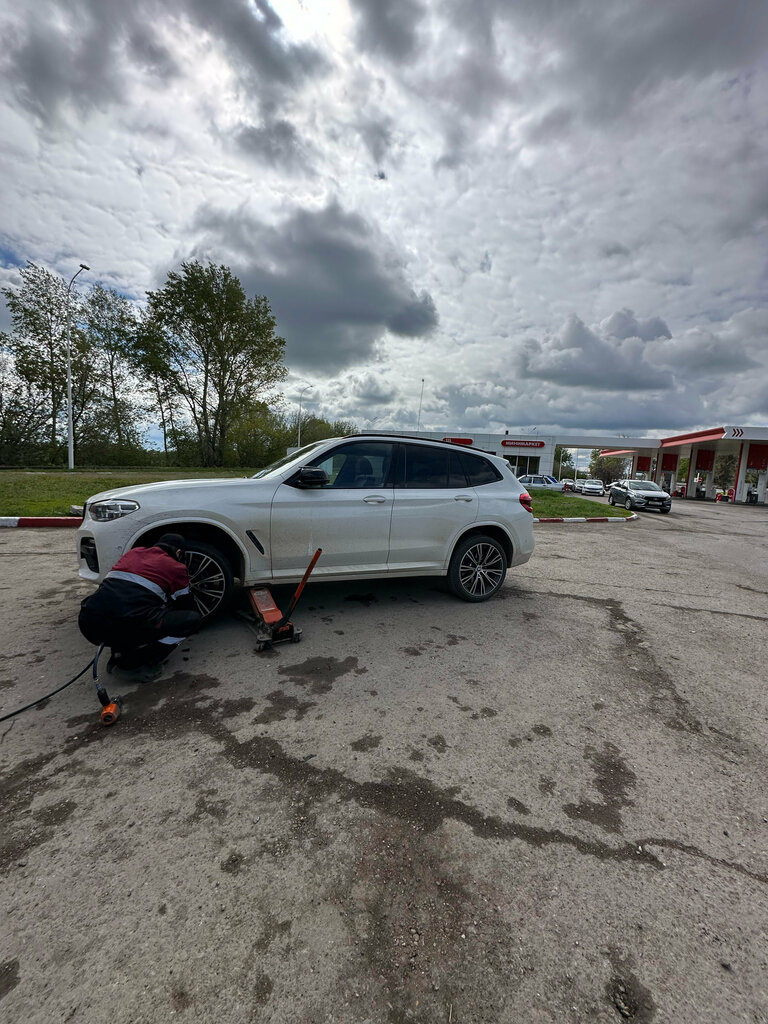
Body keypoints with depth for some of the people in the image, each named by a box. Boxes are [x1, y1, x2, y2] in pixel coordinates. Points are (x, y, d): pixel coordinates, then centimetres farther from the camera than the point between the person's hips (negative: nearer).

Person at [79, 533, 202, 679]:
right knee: (193, 619, 6)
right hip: (129, 627, -7)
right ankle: (134, 661, 2)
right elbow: (187, 606, 22)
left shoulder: (134, 552, 24)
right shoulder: (177, 568, 9)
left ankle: (119, 654, 20)